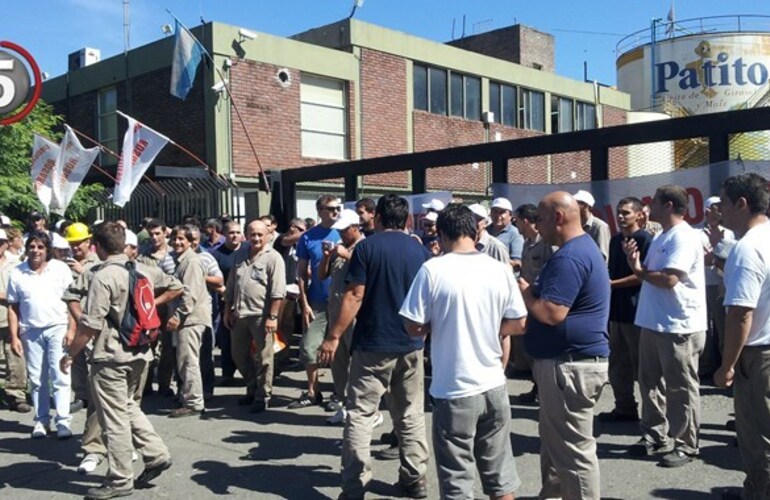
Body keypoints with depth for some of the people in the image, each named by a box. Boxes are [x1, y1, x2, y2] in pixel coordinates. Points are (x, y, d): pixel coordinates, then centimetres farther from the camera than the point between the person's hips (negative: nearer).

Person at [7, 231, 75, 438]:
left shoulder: (60, 269, -1)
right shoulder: (17, 273, 4)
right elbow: (13, 308, 6)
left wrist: (71, 329, -9)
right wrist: (14, 337, 1)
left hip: (58, 328, -2)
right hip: (31, 332, 3)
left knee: (60, 377, -4)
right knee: (36, 379, 9)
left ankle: (63, 421, -2)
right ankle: (41, 420, 19)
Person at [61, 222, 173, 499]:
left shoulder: (103, 277, -16)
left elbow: (90, 325, -17)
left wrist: (69, 353, -7)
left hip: (111, 357, -8)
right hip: (140, 353, 8)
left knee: (114, 419, 1)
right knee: (129, 407, 23)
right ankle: (156, 455, 18)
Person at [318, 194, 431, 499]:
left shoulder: (367, 247, -7)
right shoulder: (421, 251, 5)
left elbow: (355, 296, -13)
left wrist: (334, 337, -9)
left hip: (373, 343, -4)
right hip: (411, 343, 4)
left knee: (360, 414, 2)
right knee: (411, 415, 13)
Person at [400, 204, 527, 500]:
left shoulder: (432, 270, -12)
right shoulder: (501, 269, -1)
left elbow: (414, 328, -10)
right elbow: (518, 325, 3)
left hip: (454, 389, -4)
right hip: (494, 385, 4)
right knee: (500, 473, 18)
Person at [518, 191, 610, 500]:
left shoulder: (569, 257, -21)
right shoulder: (582, 247, 14)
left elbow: (552, 313, -27)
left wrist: (525, 292, -11)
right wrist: (532, 291, 6)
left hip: (571, 365, -11)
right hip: (568, 360, 11)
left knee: (573, 449, 0)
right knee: (555, 441, 22)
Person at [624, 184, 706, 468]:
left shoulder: (684, 237, -16)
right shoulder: (662, 237, 15)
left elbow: (668, 279, -25)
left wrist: (638, 269, -8)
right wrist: (635, 262, -3)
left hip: (678, 326, -10)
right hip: (653, 323, 10)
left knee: (681, 389, 1)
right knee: (651, 383, 15)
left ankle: (685, 445, 12)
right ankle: (654, 436, 27)